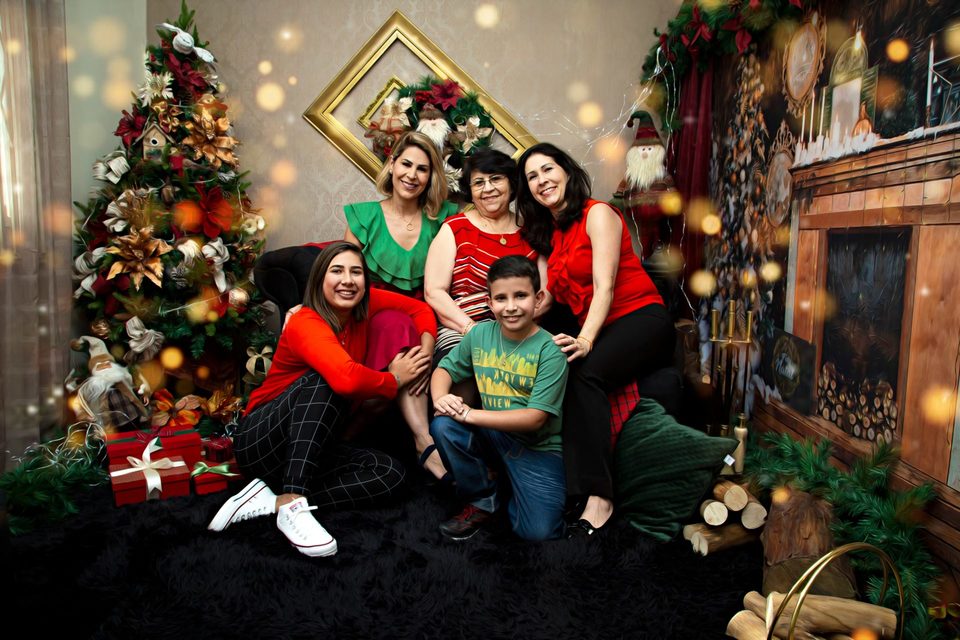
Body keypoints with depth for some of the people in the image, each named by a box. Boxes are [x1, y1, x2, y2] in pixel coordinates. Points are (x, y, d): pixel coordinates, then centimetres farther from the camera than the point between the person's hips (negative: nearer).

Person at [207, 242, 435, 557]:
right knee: (325, 380, -32)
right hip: (260, 439, -7)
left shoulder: (364, 305, -4)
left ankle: (271, 499, -14)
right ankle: (293, 502, -35)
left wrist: (424, 353, -9)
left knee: (390, 474, -15)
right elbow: (346, 378, -42)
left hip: (309, 447, 7)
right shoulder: (305, 324, -23)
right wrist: (394, 380, -23)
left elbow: (420, 309, 9)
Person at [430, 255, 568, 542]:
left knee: (539, 532, -19)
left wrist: (470, 414, -23)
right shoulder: (480, 334, -3)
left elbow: (535, 418, -21)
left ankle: (511, 486, 16)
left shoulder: (549, 350, -17)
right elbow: (445, 368, 8)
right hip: (491, 436, 4)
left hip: (537, 447, -4)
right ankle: (482, 501, 0)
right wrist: (440, 398, -17)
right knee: (443, 426, -23)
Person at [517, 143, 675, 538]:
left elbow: (605, 286, -14)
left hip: (640, 319, -6)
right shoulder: (546, 235, 18)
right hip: (592, 331, 6)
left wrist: (586, 340, -28)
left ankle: (597, 498, -34)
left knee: (583, 373, -34)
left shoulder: (598, 214, -2)